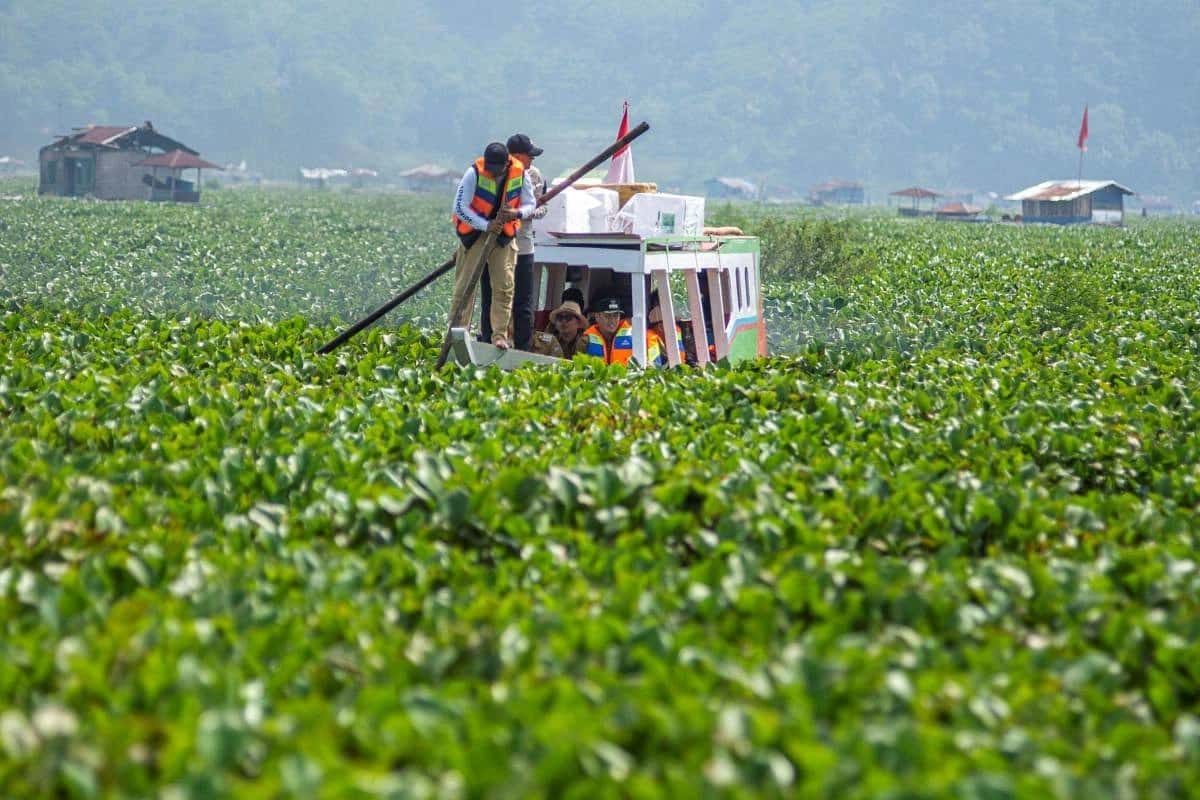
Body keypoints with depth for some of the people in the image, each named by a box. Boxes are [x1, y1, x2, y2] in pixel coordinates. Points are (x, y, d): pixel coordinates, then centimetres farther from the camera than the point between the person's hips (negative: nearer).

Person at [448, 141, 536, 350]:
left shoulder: (520, 173, -10)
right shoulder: (474, 173, -19)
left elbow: (530, 204, 1)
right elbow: (460, 207, -18)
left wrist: (517, 213, -23)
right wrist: (486, 225, -25)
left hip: (504, 235, 2)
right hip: (474, 233, -2)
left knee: (504, 286, -2)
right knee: (465, 285, -3)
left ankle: (500, 335, 2)